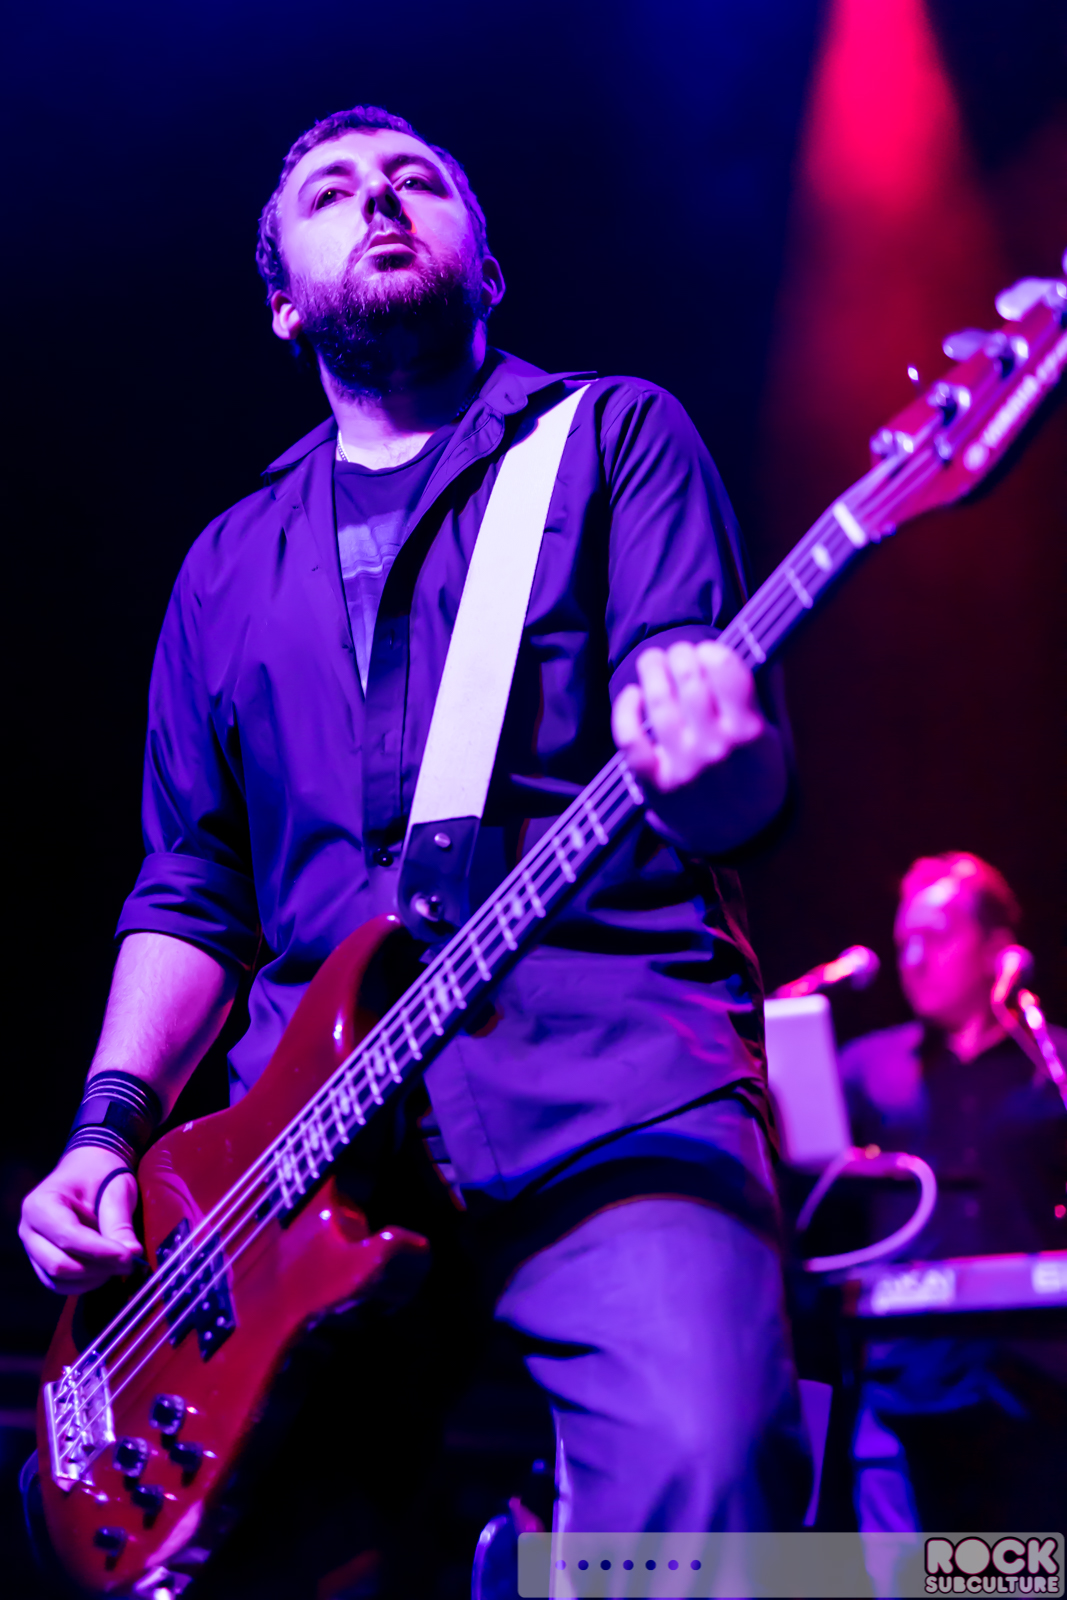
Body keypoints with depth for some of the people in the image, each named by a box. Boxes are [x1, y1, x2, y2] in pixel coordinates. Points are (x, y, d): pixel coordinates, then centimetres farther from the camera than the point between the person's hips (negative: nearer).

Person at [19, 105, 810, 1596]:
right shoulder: (230, 563, 22)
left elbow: (736, 783, -2)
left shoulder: (614, 433, 11)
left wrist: (708, 756, -27)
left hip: (606, 1064, -3)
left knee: (696, 1468, -27)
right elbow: (189, 889, 20)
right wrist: (110, 1128, 5)